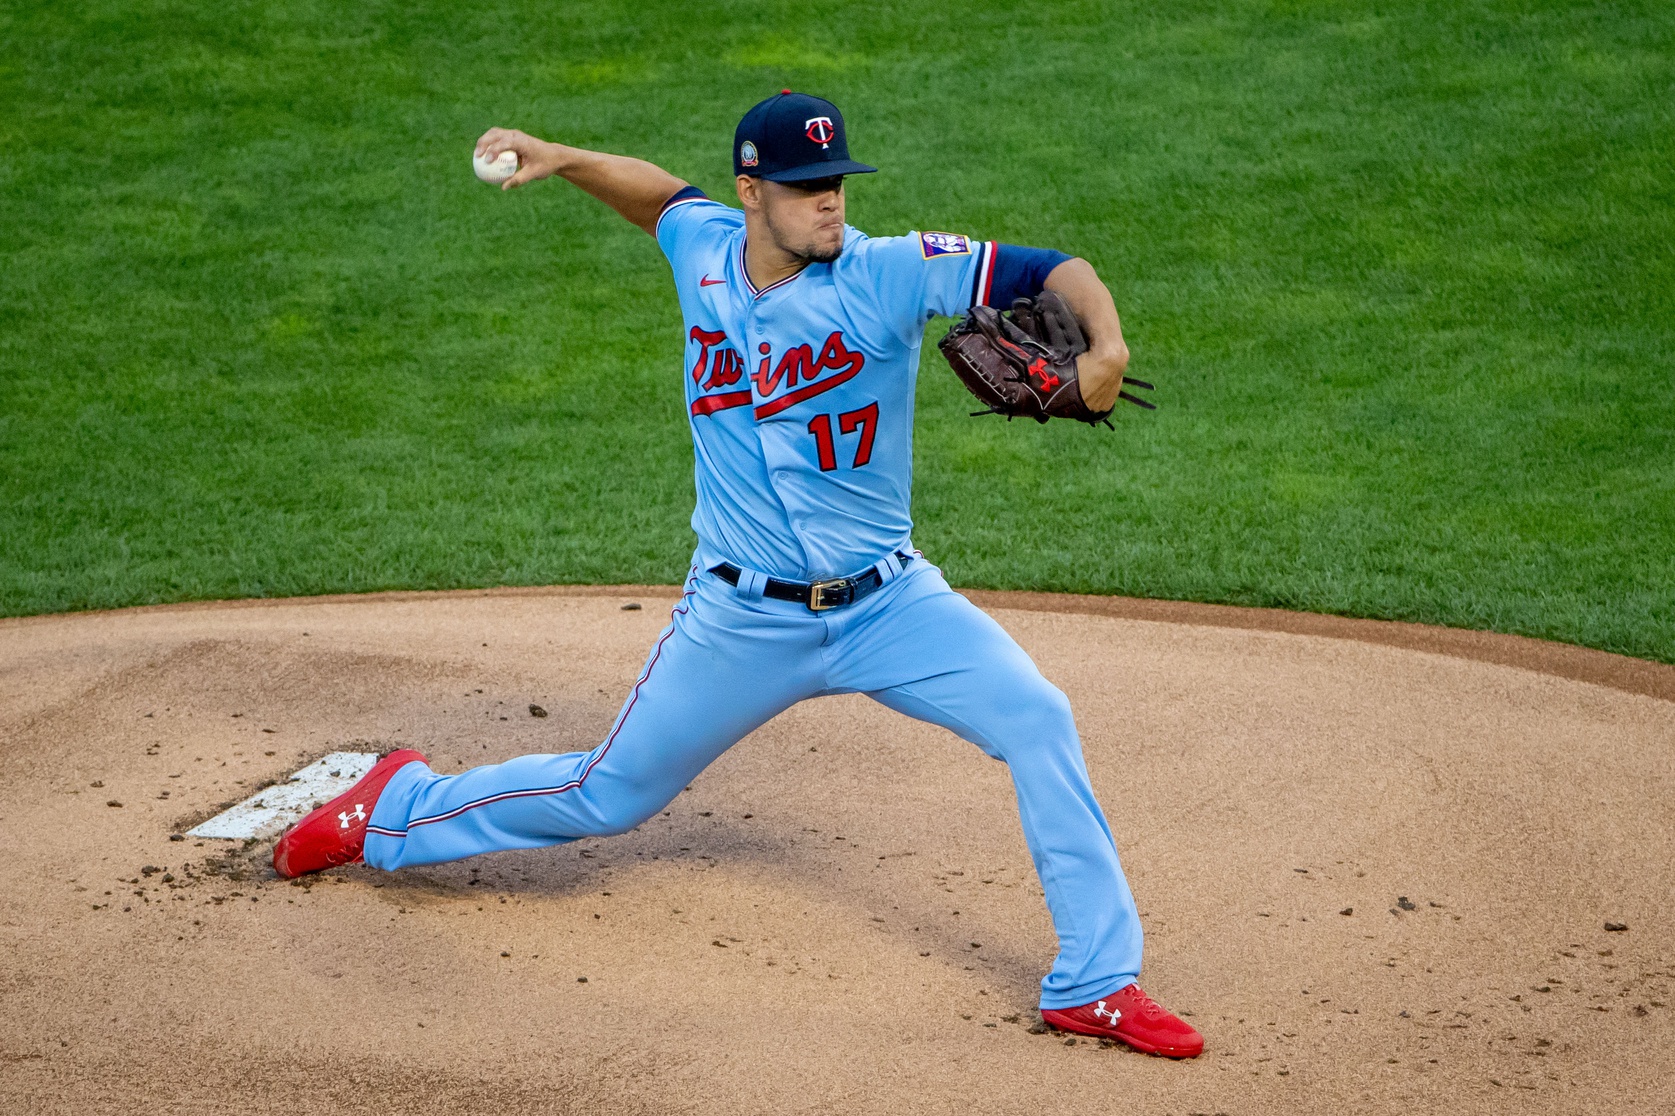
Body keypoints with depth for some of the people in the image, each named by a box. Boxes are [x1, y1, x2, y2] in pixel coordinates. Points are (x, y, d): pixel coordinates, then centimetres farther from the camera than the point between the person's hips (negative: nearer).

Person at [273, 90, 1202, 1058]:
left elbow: (1056, 272, -22)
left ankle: (1096, 985, -10)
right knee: (613, 795, 14)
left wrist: (1104, 344, -41)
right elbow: (660, 192, 20)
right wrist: (561, 161, 7)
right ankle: (397, 811, 40)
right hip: (742, 621, 1)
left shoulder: (889, 272, -16)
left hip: (888, 604, -1)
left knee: (1039, 721, -20)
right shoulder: (704, 251, -4)